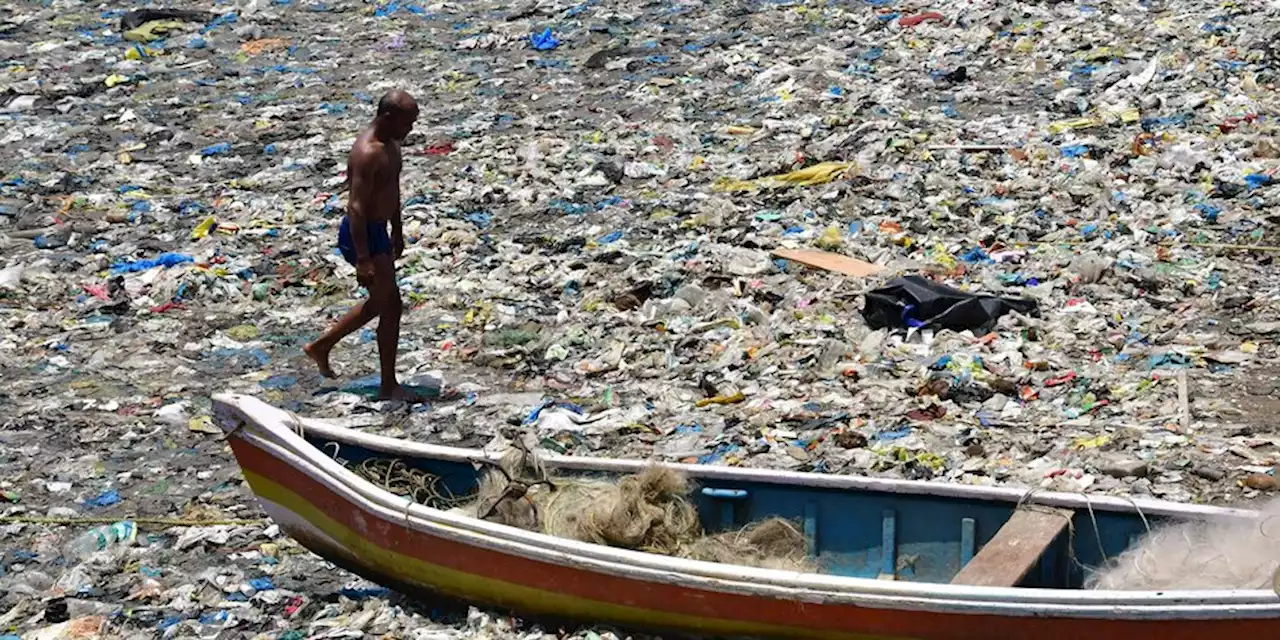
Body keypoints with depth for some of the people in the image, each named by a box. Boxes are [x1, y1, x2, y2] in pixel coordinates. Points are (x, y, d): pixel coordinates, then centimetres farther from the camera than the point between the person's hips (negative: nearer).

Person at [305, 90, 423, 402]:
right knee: (391, 306, -3)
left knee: (378, 302, 21)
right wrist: (363, 260, -28)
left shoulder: (391, 144, 6)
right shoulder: (367, 154, -25)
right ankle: (389, 387, 8)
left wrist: (397, 231, 26)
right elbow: (356, 207, -27)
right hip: (361, 235, -10)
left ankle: (321, 347, 35)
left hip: (377, 231, 10)